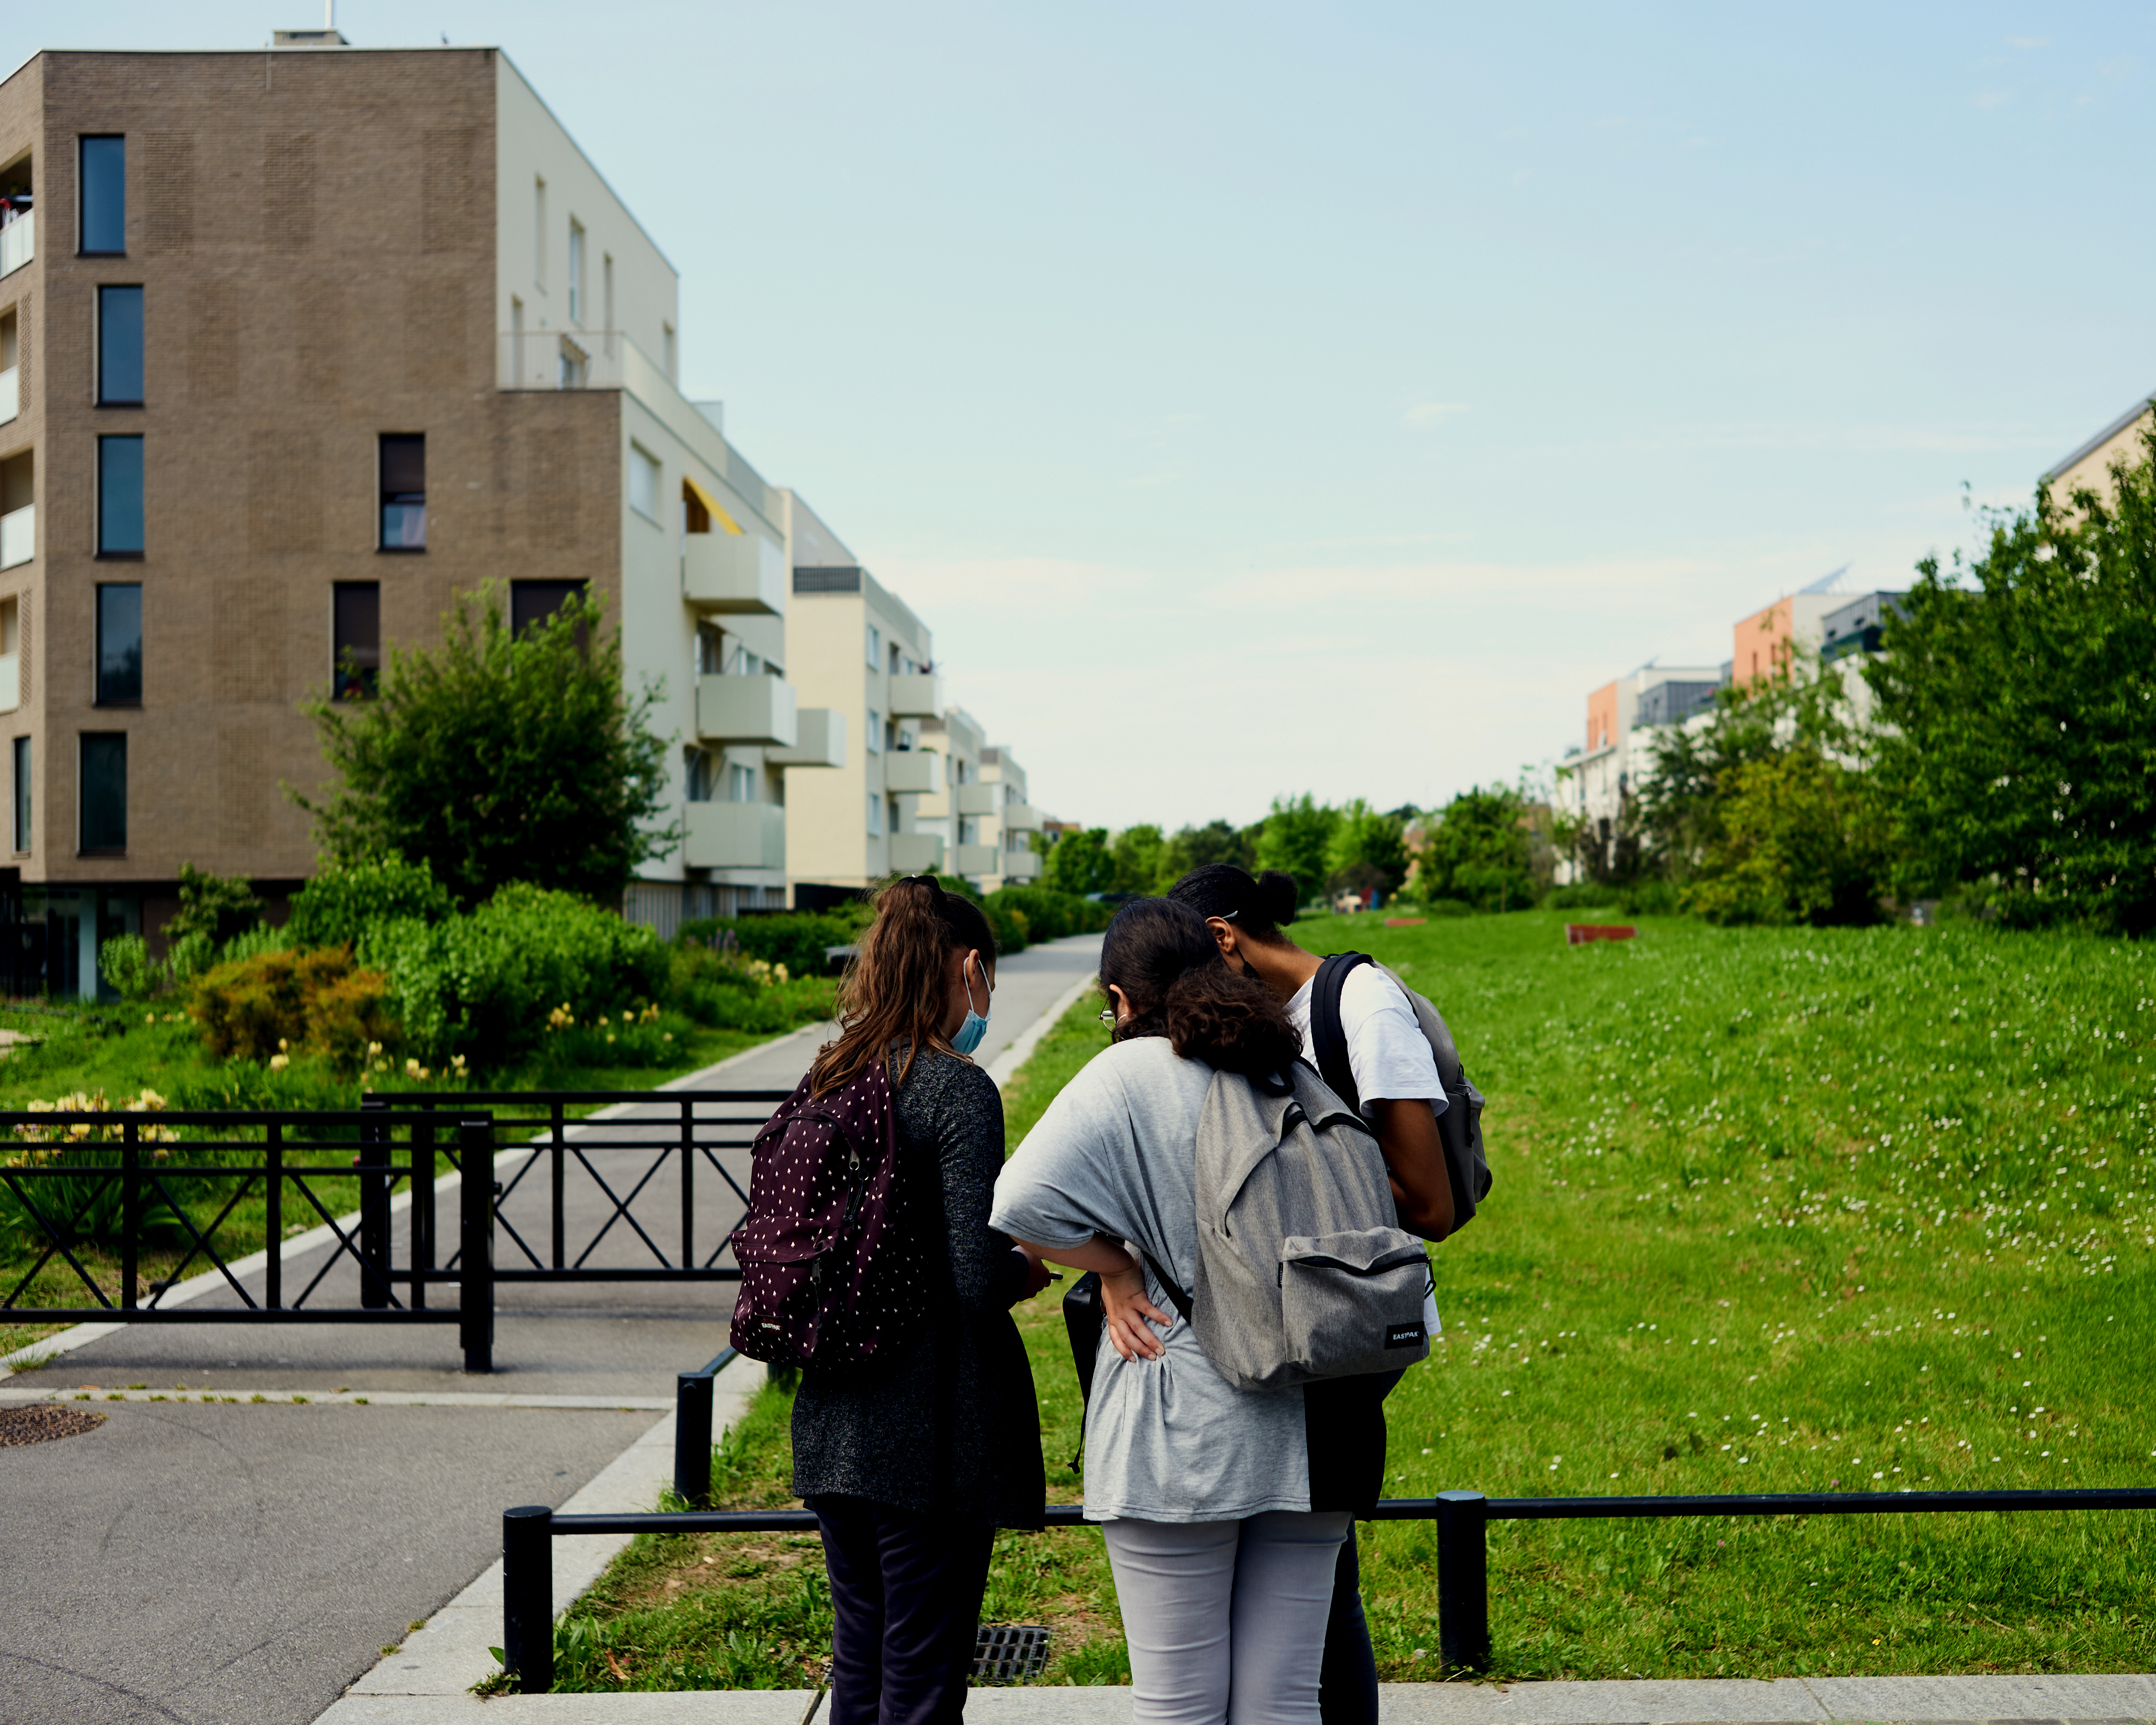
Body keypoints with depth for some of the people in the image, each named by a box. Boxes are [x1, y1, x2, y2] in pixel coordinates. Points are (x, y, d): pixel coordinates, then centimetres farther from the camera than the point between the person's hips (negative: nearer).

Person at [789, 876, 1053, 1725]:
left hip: (832, 1428, 7)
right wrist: (1026, 1269, 2)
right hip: (931, 1433, -7)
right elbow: (976, 1281, -21)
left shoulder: (827, 1080, 5)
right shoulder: (959, 1089, -15)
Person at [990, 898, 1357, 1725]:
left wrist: (1117, 1268, -6)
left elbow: (1020, 1204, -19)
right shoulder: (1296, 1077, 8)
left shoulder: (1131, 1074, -8)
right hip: (1310, 1429, 5)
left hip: (1182, 1437, -5)